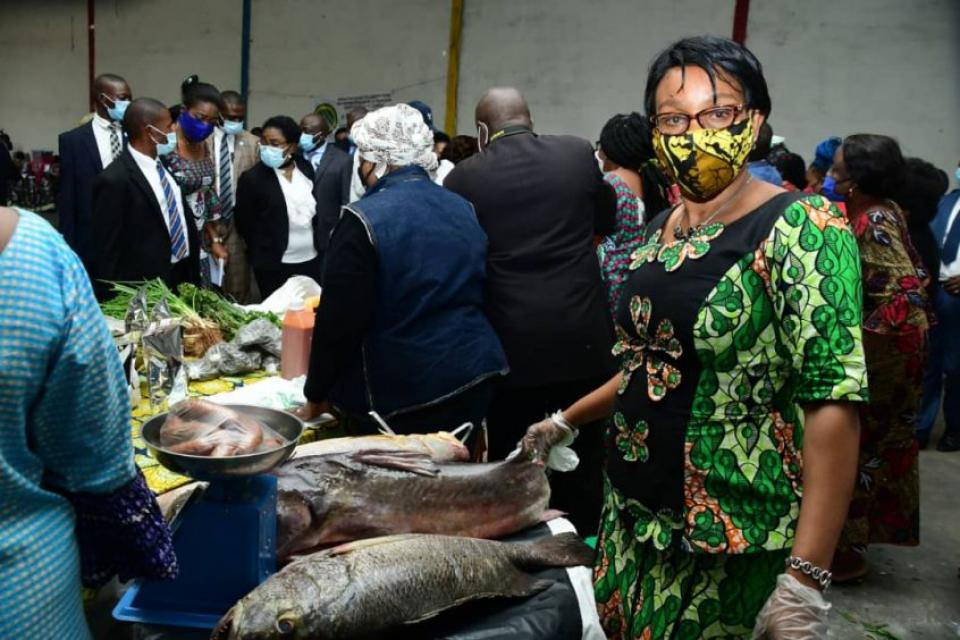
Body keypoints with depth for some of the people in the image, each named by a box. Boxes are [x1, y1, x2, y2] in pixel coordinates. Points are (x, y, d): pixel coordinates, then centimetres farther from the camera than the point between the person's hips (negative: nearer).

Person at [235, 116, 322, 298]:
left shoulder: (306, 169, 3)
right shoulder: (252, 178, -11)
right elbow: (244, 224, -3)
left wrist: (320, 247, 10)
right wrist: (263, 252, 5)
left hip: (312, 261, 4)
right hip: (274, 266, -4)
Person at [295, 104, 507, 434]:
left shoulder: (364, 220, -15)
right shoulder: (465, 209, 7)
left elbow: (339, 319, -15)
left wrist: (316, 395, -2)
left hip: (402, 395, -6)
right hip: (474, 381, 7)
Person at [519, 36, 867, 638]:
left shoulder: (801, 227, -15)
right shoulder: (662, 230, 6)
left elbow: (833, 403, -21)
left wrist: (805, 579, -27)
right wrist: (565, 422, 22)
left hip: (732, 544, -6)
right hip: (634, 518, 7)